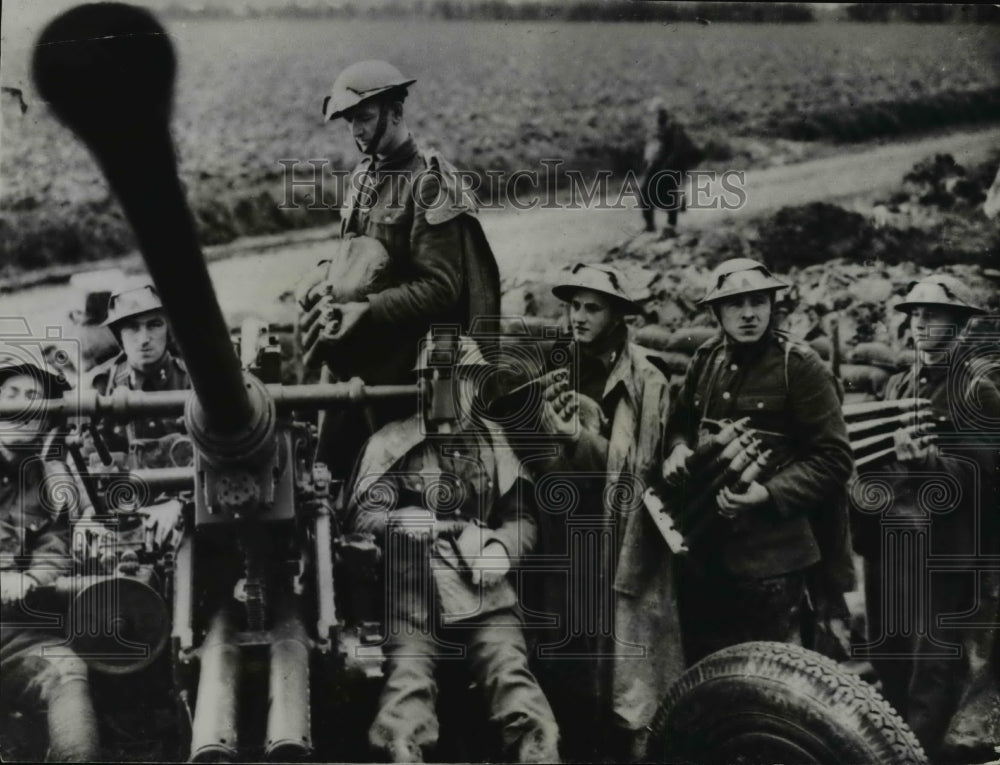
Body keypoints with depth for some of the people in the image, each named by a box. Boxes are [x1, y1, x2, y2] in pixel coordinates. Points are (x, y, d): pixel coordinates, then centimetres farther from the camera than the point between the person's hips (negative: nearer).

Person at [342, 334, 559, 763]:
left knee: (516, 687, -16)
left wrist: (501, 549, -4)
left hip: (483, 591, 2)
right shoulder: (392, 443, 6)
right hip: (414, 595, -1)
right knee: (407, 691, -18)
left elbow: (521, 515, 17)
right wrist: (401, 521, -23)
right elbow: (360, 515, -2)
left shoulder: (491, 440, 17)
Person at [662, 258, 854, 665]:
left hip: (771, 553, -5)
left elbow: (833, 458, -10)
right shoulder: (706, 359, 7)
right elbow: (680, 420, 22)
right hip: (704, 549, 6)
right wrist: (678, 448, -2)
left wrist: (769, 494, -22)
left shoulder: (799, 367, -10)